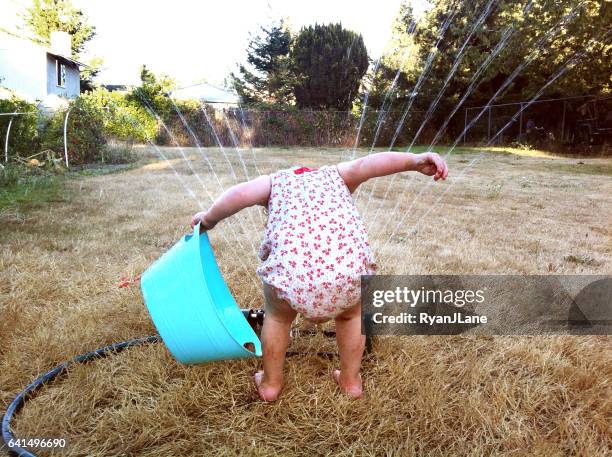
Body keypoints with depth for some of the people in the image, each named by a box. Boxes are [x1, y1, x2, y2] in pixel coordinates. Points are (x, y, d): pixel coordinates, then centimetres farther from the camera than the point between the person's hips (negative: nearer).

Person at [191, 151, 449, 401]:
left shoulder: (275, 181, 29)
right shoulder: (335, 175, 32)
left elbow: (239, 194, 10)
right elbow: (367, 164, 11)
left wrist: (209, 220, 25)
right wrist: (415, 161, -3)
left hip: (290, 266, -1)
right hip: (350, 266, 1)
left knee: (277, 317, 33)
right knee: (351, 314, 36)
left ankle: (270, 384, 47)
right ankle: (350, 381, 47)